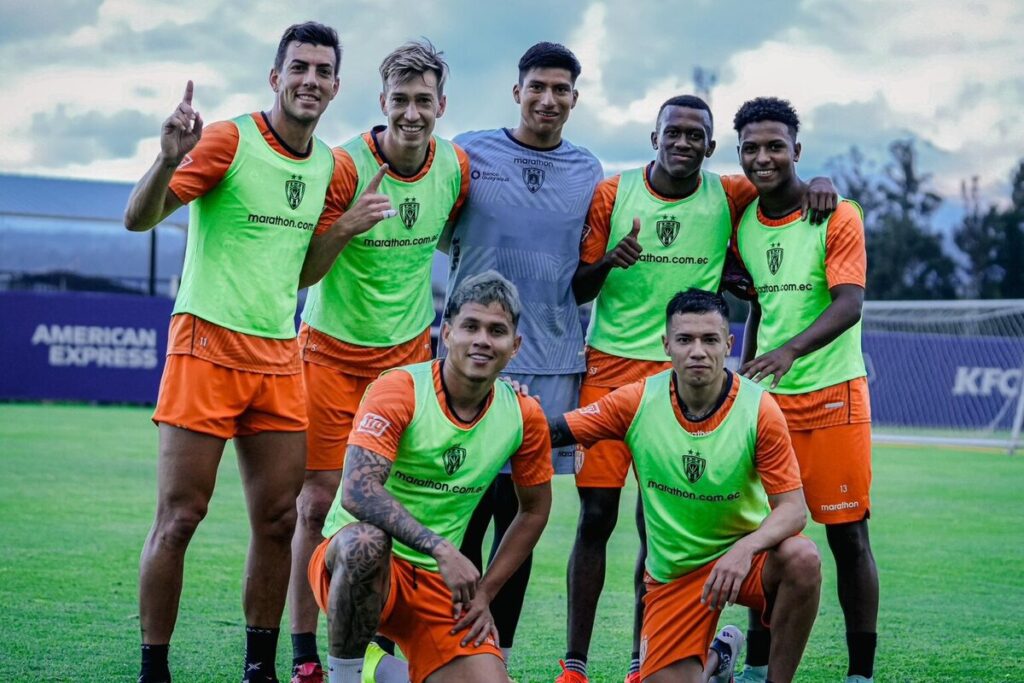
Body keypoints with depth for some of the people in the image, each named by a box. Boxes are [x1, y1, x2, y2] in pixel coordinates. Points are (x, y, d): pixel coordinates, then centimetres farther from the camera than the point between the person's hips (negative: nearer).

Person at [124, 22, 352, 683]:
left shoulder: (328, 165, 12)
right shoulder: (229, 139, -7)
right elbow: (138, 218, -15)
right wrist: (170, 160, -32)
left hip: (280, 356, 6)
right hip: (208, 347, -6)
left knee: (279, 518, 6)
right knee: (179, 517, -4)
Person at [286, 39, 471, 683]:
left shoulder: (456, 167, -3)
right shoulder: (345, 166, -16)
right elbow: (302, 271, -14)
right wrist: (347, 225, -31)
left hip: (408, 352, 4)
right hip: (333, 353, -3)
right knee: (320, 503, -4)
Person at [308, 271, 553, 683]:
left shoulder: (524, 416, 0)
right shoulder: (399, 390, -14)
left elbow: (534, 511, 15)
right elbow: (357, 491, -27)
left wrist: (483, 593, 8)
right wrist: (441, 549, -35)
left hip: (439, 582, 4)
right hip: (353, 559, -4)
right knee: (368, 540, -39)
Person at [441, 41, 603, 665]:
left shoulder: (588, 172, 10)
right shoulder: (470, 153, 1)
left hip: (553, 363, 3)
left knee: (521, 512, 7)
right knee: (468, 510, -1)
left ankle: (498, 654, 17)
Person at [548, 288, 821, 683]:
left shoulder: (759, 410, -16)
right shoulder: (636, 402, -11)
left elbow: (793, 508, -18)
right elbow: (552, 432, -7)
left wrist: (745, 549, -37)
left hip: (744, 555, -2)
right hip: (672, 572, 2)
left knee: (802, 558, -34)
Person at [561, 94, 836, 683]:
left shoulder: (728, 198, 2)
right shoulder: (612, 195, 0)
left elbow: (785, 188, 17)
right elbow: (578, 290, 3)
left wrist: (821, 184, -7)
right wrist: (608, 262, -18)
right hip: (611, 367, -1)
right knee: (596, 515, -4)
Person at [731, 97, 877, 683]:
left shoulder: (838, 217, -9)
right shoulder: (744, 222, 8)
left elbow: (849, 304, -20)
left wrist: (791, 350, -35)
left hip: (833, 396, -5)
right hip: (768, 398, 5)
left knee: (848, 536, -1)